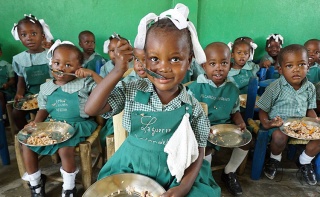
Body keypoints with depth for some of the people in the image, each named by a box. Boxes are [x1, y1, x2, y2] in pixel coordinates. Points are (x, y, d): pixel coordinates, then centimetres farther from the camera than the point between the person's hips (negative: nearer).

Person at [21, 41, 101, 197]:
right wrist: (36, 122, -8)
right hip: (52, 124, 6)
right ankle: (35, 183, 21)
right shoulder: (46, 87, 7)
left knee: (65, 148, -29)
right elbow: (43, 109, 11)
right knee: (26, 144, -3)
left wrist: (92, 73, -23)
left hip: (76, 125, -5)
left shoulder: (84, 82, -8)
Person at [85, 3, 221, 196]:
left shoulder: (193, 108, -10)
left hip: (175, 177, 0)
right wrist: (118, 71, -22)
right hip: (131, 170, 1)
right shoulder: (132, 92, -9)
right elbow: (91, 109, -15)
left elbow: (197, 152, -4)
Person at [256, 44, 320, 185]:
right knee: (280, 137, -35)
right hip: (278, 123, -5)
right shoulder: (276, 87, -14)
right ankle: (274, 159, 3)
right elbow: (262, 109, -9)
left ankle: (304, 162, 18)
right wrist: (267, 123, -28)